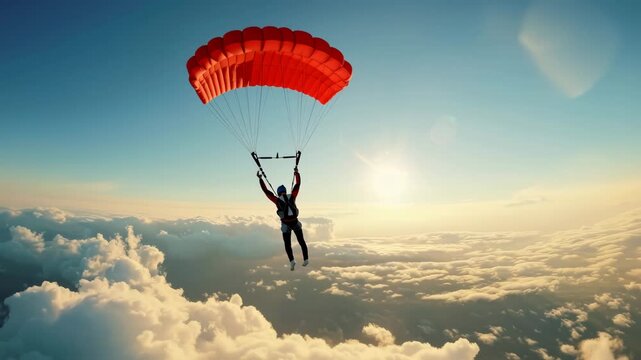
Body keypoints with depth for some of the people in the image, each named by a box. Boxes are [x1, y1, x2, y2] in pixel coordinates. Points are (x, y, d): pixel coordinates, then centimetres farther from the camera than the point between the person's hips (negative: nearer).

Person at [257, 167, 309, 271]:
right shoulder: (292, 196, -2)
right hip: (295, 222, 2)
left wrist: (260, 179, 0)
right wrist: (297, 173, 15)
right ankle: (306, 259, 21)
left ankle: (292, 261, -8)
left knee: (287, 245, 9)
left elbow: (266, 191, -4)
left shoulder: (277, 200, -6)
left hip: (286, 225, -2)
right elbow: (297, 185, 6)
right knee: (301, 241, 18)